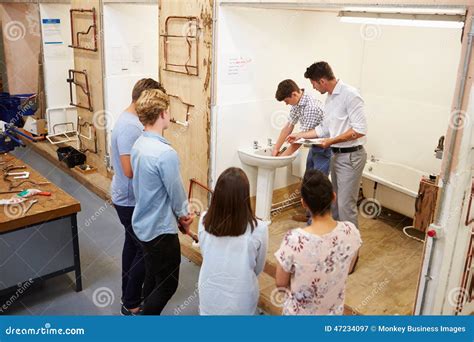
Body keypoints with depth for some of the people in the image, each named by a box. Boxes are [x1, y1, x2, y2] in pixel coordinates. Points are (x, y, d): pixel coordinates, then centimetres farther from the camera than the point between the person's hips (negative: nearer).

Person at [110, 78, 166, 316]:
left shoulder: (131, 120, 6)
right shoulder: (130, 127, -27)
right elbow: (130, 170, -30)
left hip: (130, 198, 10)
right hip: (131, 201, -10)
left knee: (133, 245, 21)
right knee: (147, 250, 0)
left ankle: (129, 293, 37)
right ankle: (131, 305, 14)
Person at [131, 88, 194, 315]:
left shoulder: (138, 145, 1)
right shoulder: (165, 153, -28)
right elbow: (176, 192, -18)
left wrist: (176, 215, 9)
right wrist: (183, 215, 4)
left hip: (143, 224, 9)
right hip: (161, 229, -9)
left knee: (153, 278, 24)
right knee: (168, 284, 8)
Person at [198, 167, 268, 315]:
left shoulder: (204, 221, -14)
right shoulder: (259, 229, -21)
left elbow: (205, 254, 3)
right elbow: (258, 269, -4)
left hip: (209, 299, 2)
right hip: (241, 303, -2)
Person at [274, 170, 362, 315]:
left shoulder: (294, 240, -31)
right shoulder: (351, 232, -20)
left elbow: (280, 283, -13)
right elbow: (345, 270, -1)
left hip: (299, 314, -3)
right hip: (334, 312, 4)